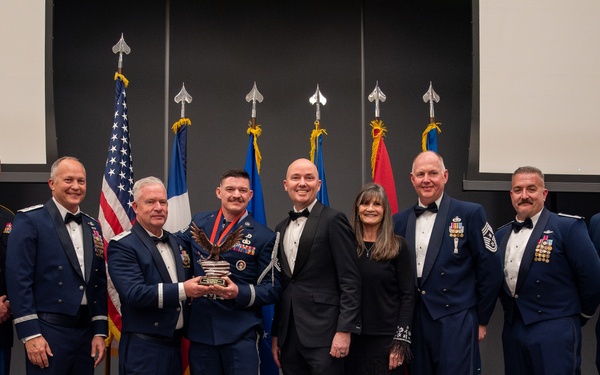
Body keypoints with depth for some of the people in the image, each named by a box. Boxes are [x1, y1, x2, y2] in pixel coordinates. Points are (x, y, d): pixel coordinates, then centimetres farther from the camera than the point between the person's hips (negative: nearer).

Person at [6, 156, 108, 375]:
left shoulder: (93, 227, 14)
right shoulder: (29, 221, -6)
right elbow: (18, 280, -11)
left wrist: (99, 332, 8)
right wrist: (30, 335, -15)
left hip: (86, 332, 6)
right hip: (48, 332, -6)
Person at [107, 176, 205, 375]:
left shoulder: (175, 242, 14)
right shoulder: (122, 246, -9)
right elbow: (134, 293, -21)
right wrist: (182, 290, -28)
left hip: (176, 344, 7)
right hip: (143, 349, -6)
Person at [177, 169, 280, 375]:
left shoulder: (264, 236, -1)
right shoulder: (199, 222, 10)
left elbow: (273, 288, -2)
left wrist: (239, 293, -19)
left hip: (241, 332, -3)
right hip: (200, 328, 4)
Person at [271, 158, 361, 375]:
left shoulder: (333, 220, -4)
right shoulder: (281, 229, 16)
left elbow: (350, 281, -9)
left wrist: (344, 330, -15)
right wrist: (275, 334, 15)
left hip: (323, 333, -6)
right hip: (288, 335, 6)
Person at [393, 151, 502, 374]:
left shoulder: (470, 214, -5)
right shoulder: (400, 221, 7)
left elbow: (490, 271, -3)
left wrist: (481, 320, 0)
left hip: (455, 323, -4)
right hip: (414, 324, 4)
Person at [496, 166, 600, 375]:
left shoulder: (568, 227, -8)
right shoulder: (502, 235, 11)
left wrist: (576, 316, 2)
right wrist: (512, 314, 14)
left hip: (554, 333, -6)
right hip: (513, 331, 6)